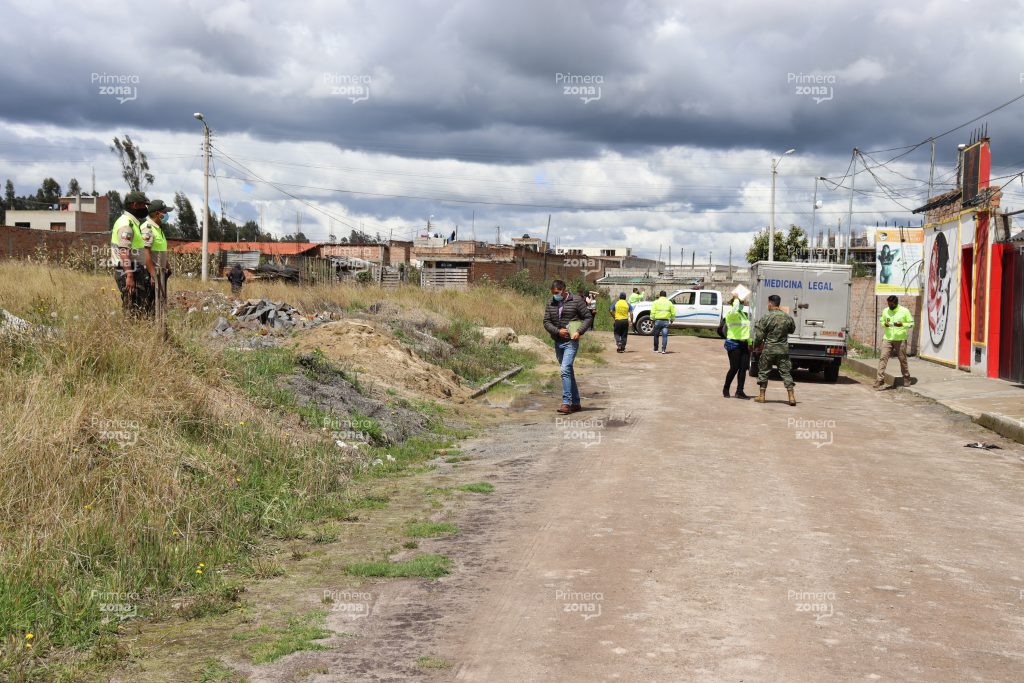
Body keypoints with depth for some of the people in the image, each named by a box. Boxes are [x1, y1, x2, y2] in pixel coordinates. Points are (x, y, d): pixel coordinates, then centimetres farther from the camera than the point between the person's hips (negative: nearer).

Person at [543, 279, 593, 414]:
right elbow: (546, 322, 3)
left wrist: (579, 332, -16)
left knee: (565, 370, -19)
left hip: (571, 342, -6)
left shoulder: (576, 301, -5)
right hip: (558, 343, 6)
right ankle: (576, 403, 21)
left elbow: (588, 317, -3)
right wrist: (558, 331, -14)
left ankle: (566, 402, -19)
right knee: (568, 372, 13)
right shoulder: (550, 304, 7)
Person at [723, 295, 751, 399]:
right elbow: (734, 310, -33)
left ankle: (739, 391, 3)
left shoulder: (744, 314, 19)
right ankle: (726, 389, 10)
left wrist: (750, 343, 21)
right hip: (734, 343, -7)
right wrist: (736, 299, -20)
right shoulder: (730, 314, -7)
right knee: (734, 368, -7)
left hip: (744, 343, 8)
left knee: (743, 368, 0)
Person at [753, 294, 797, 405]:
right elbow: (792, 329, 17)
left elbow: (759, 335, -9)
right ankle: (791, 397, 1)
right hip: (783, 350, 3)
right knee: (786, 373, 6)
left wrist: (756, 346, 7)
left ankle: (761, 395, 13)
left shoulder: (766, 317, -11)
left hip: (768, 350, -3)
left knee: (763, 371, 10)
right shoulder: (787, 317, -1)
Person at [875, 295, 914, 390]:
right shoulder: (885, 311, 6)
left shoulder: (904, 311, -3)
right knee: (883, 358, -10)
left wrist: (902, 325, -19)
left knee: (903, 359, 9)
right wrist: (884, 324, -6)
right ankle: (879, 381, -12)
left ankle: (906, 379, 29)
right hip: (887, 339, 2)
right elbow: (881, 321, 18)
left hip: (900, 339, -2)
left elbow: (911, 323, 0)